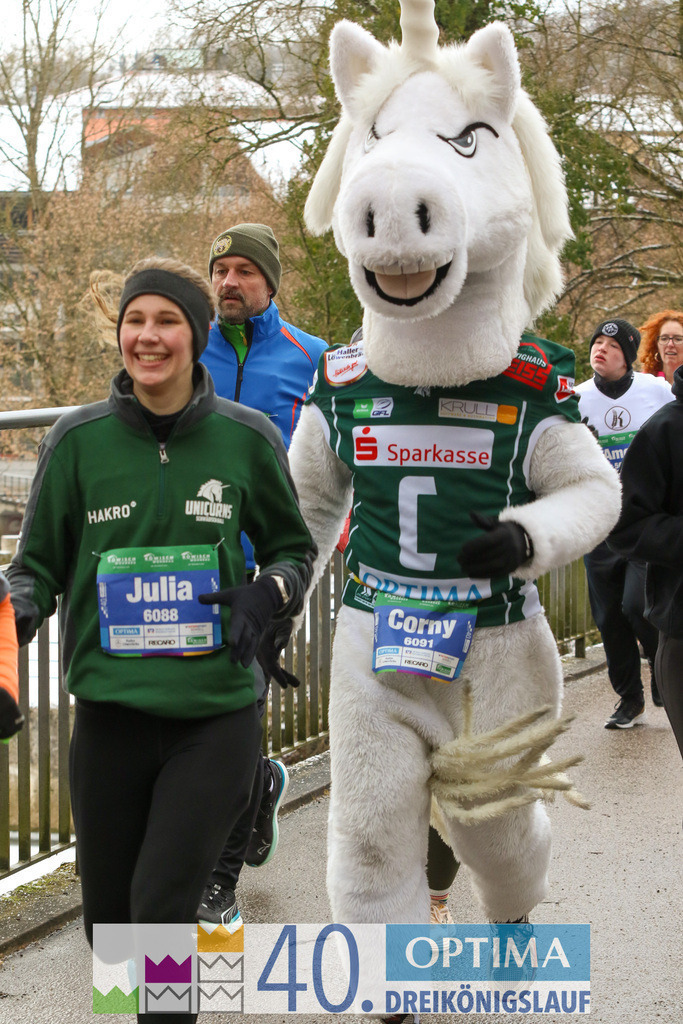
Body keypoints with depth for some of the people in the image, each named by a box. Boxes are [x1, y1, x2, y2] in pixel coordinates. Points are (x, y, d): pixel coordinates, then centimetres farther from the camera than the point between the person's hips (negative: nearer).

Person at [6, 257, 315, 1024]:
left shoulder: (246, 438, 0)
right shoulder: (79, 441, 0)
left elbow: (292, 548, 13)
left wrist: (267, 593, -8)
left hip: (215, 713, -2)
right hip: (109, 710, 2)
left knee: (162, 910, -12)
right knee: (110, 922, 11)